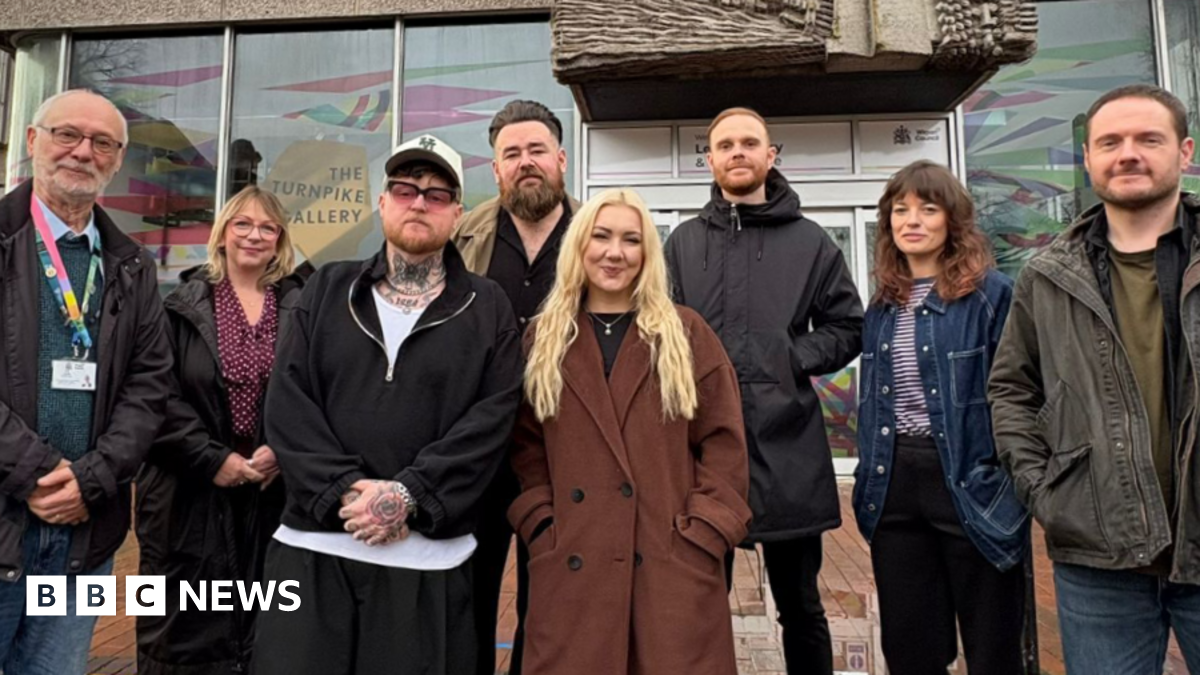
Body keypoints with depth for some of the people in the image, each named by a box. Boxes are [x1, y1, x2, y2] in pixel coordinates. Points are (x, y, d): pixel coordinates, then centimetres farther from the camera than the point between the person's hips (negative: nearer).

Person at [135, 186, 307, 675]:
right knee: (186, 623, 9)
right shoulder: (182, 306, 2)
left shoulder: (302, 308, 4)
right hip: (191, 490, 0)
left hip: (273, 489, 1)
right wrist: (211, 458, -12)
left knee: (259, 622, 10)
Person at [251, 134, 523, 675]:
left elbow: (490, 421, -5)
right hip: (314, 546, 2)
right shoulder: (327, 290, 10)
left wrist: (408, 495, -16)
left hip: (429, 559, -1)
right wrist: (345, 490, -12)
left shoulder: (488, 309, 5)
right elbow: (287, 404, 1)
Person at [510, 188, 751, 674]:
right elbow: (525, 448, 10)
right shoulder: (544, 340, 8)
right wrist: (542, 525, -1)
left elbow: (724, 443, 1)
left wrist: (704, 533, -7)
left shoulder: (686, 334, 4)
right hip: (571, 567, 1)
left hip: (673, 564, -1)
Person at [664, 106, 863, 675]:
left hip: (787, 441, 0)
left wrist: (797, 358, -7)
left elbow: (847, 328, 9)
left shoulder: (810, 241, 7)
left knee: (800, 604, 14)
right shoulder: (683, 242, 10)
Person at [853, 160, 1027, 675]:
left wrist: (1009, 484, -13)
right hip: (895, 484, 5)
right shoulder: (882, 304, 10)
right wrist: (870, 480, 11)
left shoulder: (991, 293, -6)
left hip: (969, 483, -5)